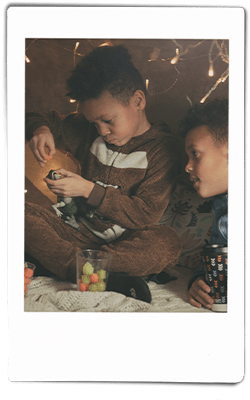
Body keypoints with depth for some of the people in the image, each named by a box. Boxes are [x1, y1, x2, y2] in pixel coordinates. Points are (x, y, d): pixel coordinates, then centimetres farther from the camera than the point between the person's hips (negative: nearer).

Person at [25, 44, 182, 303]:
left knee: (168, 243, -34)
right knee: (23, 213, -19)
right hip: (80, 235, 4)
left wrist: (89, 190, -19)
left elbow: (146, 214, -13)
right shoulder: (90, 131, 7)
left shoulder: (162, 148, -7)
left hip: (126, 242, -4)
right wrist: (40, 129, -9)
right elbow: (43, 119, 17)